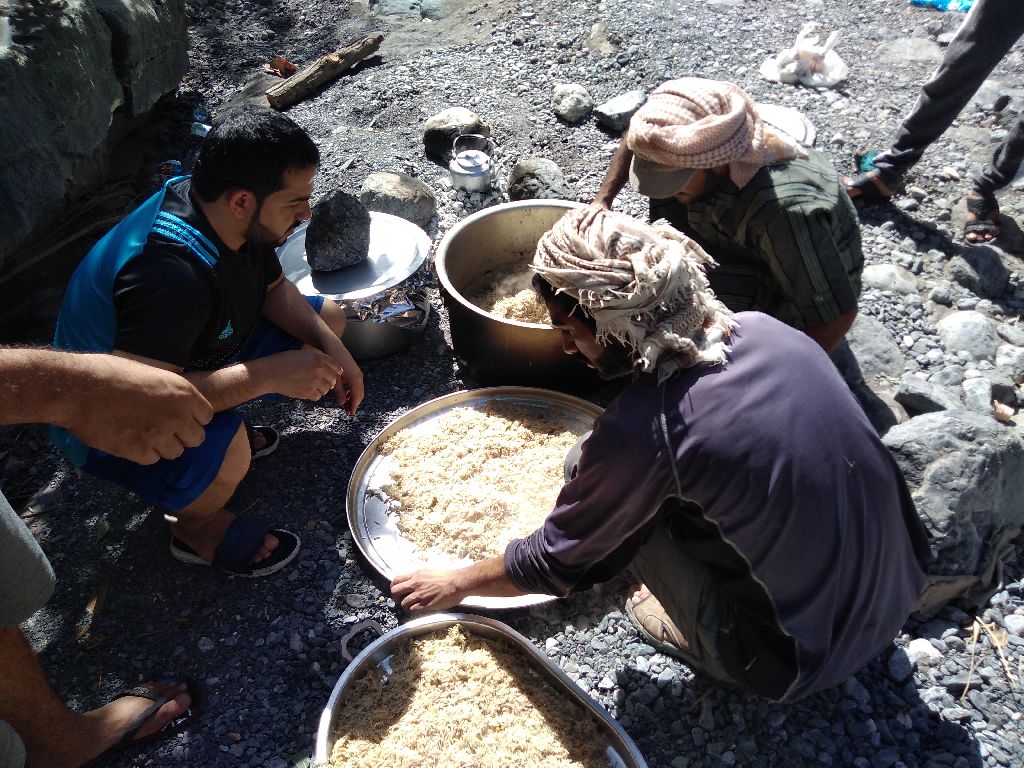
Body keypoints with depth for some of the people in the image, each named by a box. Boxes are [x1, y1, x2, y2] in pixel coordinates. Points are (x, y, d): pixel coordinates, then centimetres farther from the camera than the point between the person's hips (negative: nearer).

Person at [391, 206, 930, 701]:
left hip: (802, 660, -6)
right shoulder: (763, 329, -8)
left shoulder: (640, 430, -27)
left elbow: (553, 564, -10)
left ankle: (711, 641, 13)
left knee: (627, 499, -2)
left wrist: (455, 583, 8)